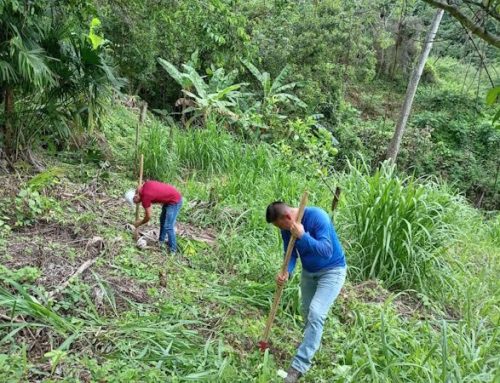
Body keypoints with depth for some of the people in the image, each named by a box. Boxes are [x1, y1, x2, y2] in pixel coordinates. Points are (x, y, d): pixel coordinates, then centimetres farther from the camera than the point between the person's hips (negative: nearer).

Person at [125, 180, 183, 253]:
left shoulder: (145, 197, -22)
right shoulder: (145, 184, -3)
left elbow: (148, 217, -10)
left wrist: (139, 224, 7)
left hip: (175, 201, -10)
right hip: (169, 198, 10)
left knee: (168, 227, -7)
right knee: (162, 220, 20)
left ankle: (173, 249, 2)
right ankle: (161, 241, 32)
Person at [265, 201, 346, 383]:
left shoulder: (317, 217, -30)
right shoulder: (287, 228, -10)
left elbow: (326, 251, -34)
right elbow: (291, 254, -5)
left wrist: (302, 236, -42)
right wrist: (286, 272, -25)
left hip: (332, 271, -7)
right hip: (308, 272, 7)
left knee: (315, 314, -19)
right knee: (307, 312, 17)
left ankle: (299, 366, -15)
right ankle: (311, 344, 45)